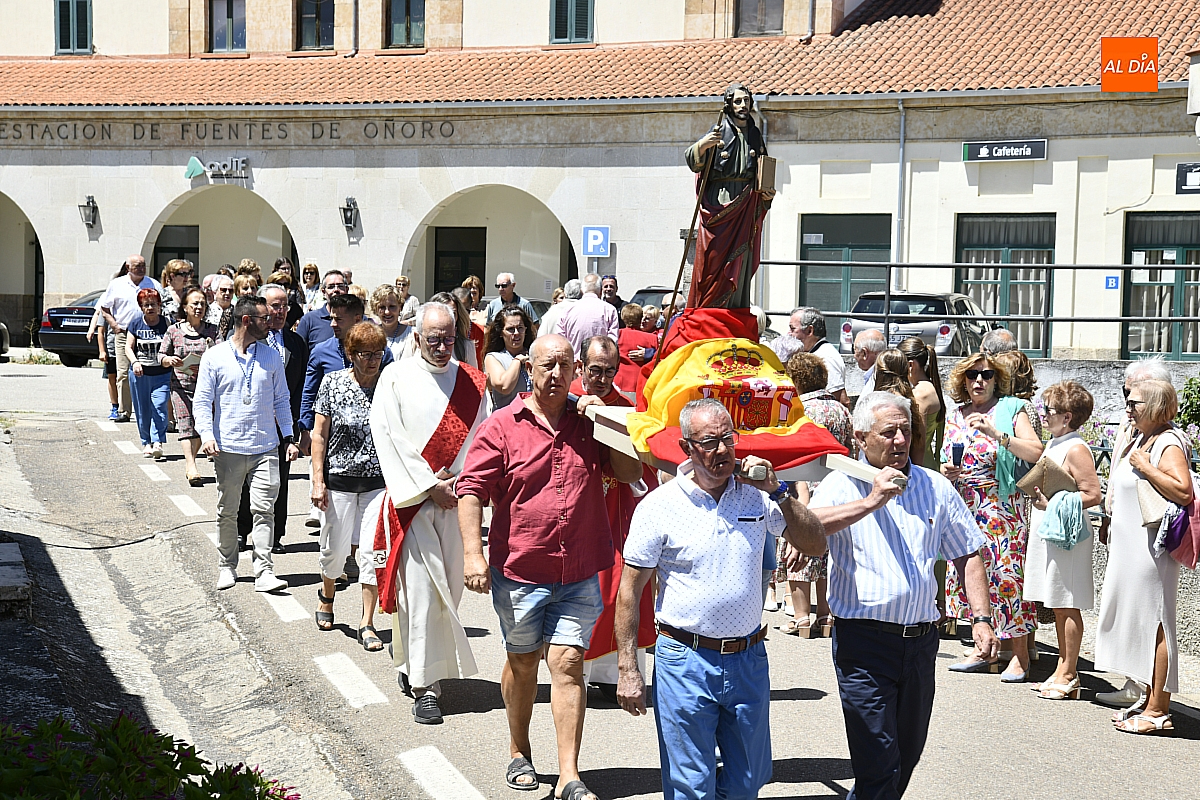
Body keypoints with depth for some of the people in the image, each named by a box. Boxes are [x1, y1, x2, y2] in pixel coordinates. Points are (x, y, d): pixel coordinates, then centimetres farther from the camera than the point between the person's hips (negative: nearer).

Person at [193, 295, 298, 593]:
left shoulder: (271, 356, 9)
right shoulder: (215, 356, 0)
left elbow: (281, 400, 14)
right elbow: (202, 401, 0)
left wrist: (289, 438, 7)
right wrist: (206, 435, -14)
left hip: (265, 448, 1)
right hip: (228, 448, -1)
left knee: (264, 509, -5)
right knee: (227, 512, 9)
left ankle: (264, 571, -5)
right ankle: (227, 566, 23)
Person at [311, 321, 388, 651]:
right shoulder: (333, 383, -4)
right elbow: (319, 435, -2)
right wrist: (318, 481, -6)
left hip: (379, 481, 1)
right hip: (339, 479, -1)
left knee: (373, 552, -3)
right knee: (336, 547, 10)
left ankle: (367, 624, 7)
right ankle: (326, 595, 42)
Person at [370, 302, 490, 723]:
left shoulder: (471, 381, 7)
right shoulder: (396, 378, -1)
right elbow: (388, 435, -6)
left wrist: (461, 481, -8)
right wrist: (428, 483, -9)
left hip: (457, 499, 3)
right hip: (412, 498, -3)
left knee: (450, 587, 7)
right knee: (421, 588, -7)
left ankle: (412, 658, 27)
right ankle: (425, 686, -3)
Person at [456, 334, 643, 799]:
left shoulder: (588, 424, 7)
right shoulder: (503, 426, -3)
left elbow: (630, 472, 5)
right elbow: (471, 490, -6)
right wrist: (473, 552, -16)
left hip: (579, 574, 1)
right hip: (520, 570, -1)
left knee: (567, 663, -5)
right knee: (522, 661, 15)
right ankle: (519, 753, 35)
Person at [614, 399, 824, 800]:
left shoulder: (756, 496, 3)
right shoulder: (658, 506, -7)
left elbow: (814, 542, 3)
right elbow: (630, 590, -5)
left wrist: (778, 491, -9)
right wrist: (628, 669, -9)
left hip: (748, 659, 4)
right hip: (686, 662, -4)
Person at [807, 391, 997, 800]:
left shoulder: (935, 487, 9)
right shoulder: (842, 485, -4)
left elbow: (967, 555, 14)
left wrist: (981, 618, 5)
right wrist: (871, 502, -26)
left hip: (920, 641, 5)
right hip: (864, 642, -5)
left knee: (906, 758, 16)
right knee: (879, 767, -8)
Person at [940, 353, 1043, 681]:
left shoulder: (1011, 409, -2)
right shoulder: (955, 417, 13)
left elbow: (1036, 452, -14)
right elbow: (945, 462, 20)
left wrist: (996, 434, -23)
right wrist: (946, 471, -2)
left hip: (1002, 506, -5)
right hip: (965, 508, 6)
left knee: (1006, 572, -9)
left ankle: (1020, 654, 0)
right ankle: (984, 650, 17)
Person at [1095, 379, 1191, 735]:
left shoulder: (1169, 444, -13)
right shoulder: (1139, 439, 15)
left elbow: (1184, 492, -29)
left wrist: (1146, 466, -22)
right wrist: (1110, 522, 22)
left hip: (1152, 548, -10)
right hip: (1128, 546, 10)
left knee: (1154, 622, -6)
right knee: (1136, 619, 13)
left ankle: (1158, 711, -2)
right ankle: (1149, 699, 22)